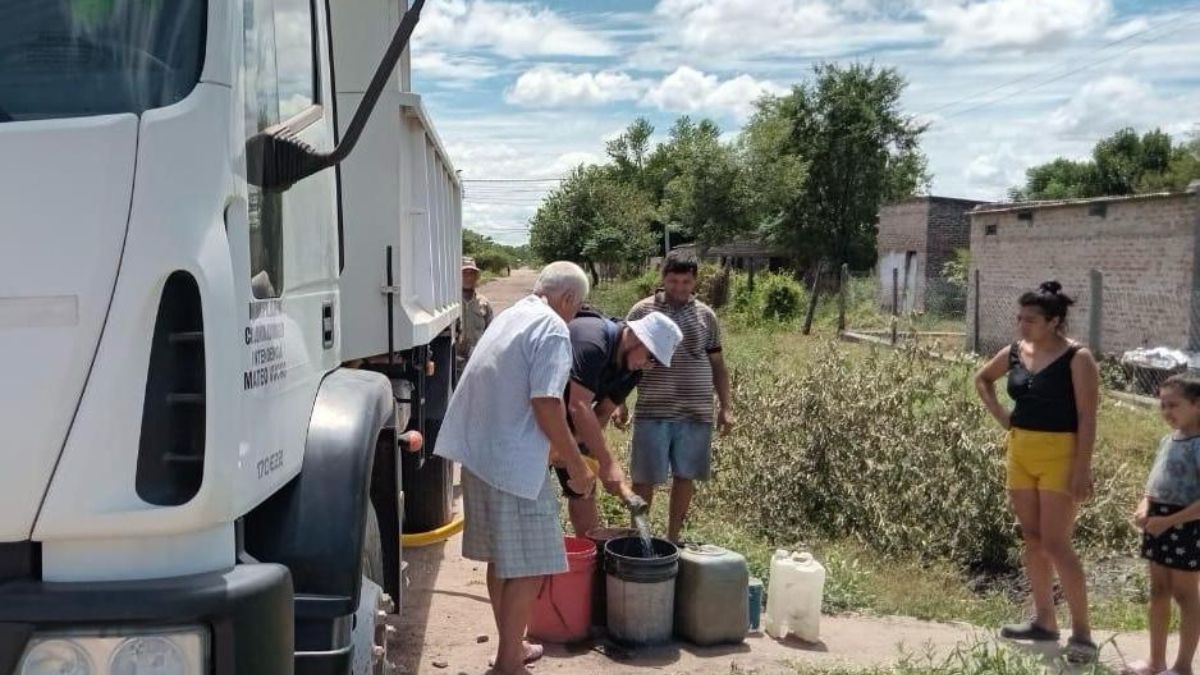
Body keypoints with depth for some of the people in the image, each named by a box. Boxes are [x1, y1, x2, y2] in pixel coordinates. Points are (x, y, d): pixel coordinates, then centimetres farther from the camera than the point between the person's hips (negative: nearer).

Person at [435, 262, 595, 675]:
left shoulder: (511, 317, 17)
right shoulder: (553, 329, -12)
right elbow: (546, 407, -19)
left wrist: (550, 450, 32)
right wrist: (577, 466, -9)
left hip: (479, 455, 10)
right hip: (514, 463, -9)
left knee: (502, 559, 19)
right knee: (528, 567, 0)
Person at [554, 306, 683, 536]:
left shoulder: (633, 367, -6)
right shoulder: (593, 341, -32)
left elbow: (603, 413, -6)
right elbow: (579, 407, -38)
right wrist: (607, 464, -39)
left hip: (567, 419, 8)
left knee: (582, 488, 8)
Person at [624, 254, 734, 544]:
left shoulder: (706, 315, 7)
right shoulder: (642, 311, -1)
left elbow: (717, 365, 13)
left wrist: (726, 406, 7)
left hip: (696, 412, 3)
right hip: (653, 412, -3)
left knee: (686, 476, 10)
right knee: (645, 477, 3)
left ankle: (673, 537, 25)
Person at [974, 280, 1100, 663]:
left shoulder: (1077, 359, -11)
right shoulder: (1015, 353, 6)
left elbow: (1087, 419, -13)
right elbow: (982, 380, 25)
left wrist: (1083, 469, -18)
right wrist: (1001, 416, 12)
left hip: (1060, 456, -6)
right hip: (1020, 453, 7)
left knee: (1056, 544, -9)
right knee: (1032, 541, 11)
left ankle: (1082, 632, 2)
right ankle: (1044, 622, 23)